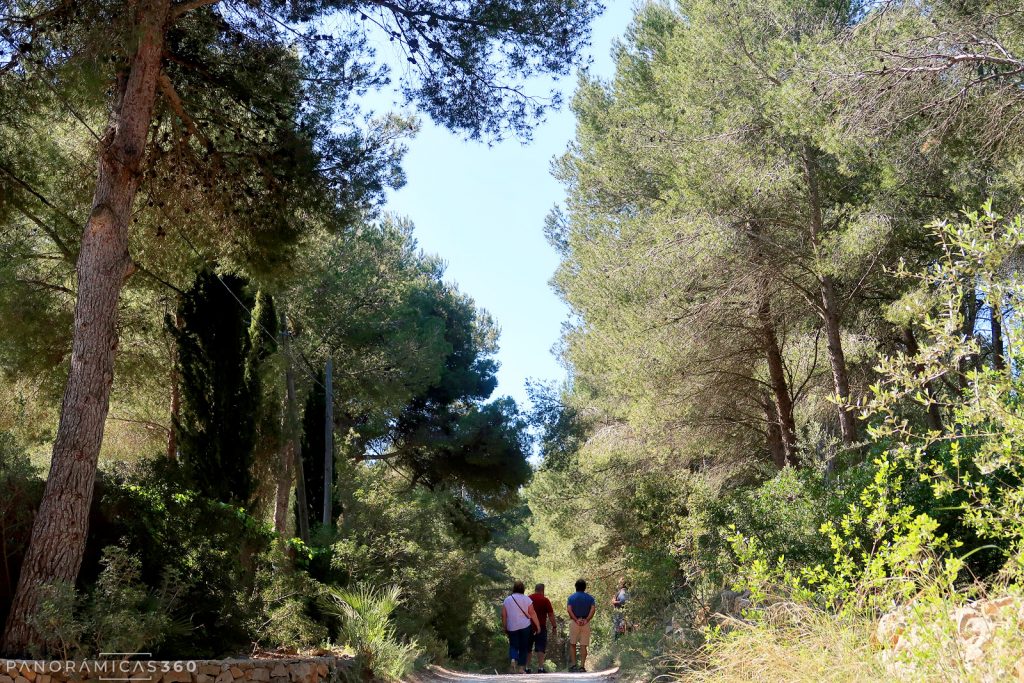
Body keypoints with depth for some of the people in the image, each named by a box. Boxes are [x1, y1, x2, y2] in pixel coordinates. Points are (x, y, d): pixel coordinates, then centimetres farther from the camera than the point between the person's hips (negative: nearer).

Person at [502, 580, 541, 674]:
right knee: (523, 647, 10)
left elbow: (503, 615, 2)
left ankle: (513, 659, -18)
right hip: (525, 626, -1)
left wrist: (504, 627, 12)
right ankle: (520, 667, 8)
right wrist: (538, 625, 4)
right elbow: (532, 614, -3)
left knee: (513, 645, 10)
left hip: (512, 627, 1)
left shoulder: (507, 600, 3)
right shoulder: (526, 599, -2)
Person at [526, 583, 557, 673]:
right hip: (541, 627, -3)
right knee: (541, 648, 0)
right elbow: (551, 615, -5)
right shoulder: (545, 600, -5)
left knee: (528, 649, 12)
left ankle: (527, 668, 13)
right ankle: (540, 668, -6)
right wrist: (554, 627, 2)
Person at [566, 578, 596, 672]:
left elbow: (569, 609, -11)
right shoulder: (590, 597, 7)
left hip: (574, 622, -1)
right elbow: (593, 609, -9)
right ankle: (582, 666, 0)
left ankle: (573, 665, 4)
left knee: (572, 644, 10)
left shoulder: (572, 597, 4)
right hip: (586, 623, 1)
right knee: (583, 645, 4)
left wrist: (576, 619, -11)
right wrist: (586, 620, -12)